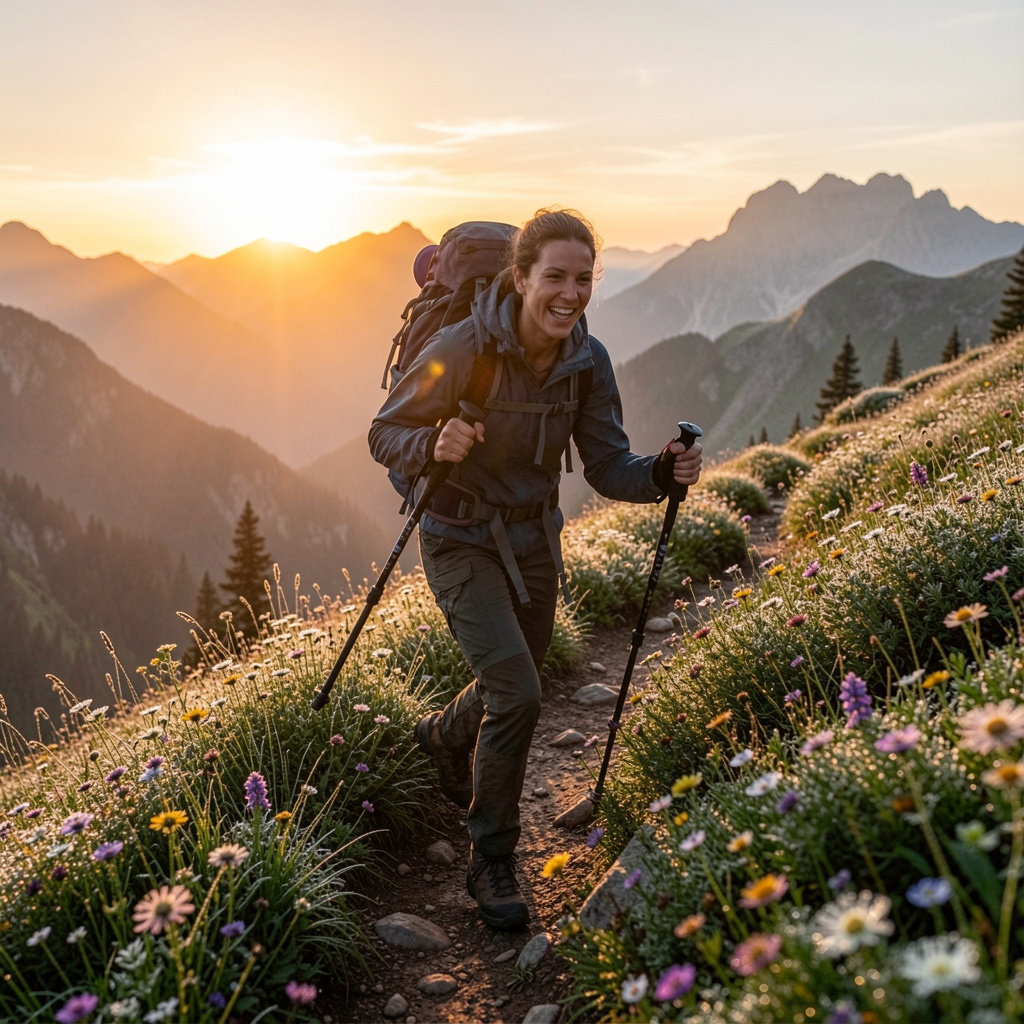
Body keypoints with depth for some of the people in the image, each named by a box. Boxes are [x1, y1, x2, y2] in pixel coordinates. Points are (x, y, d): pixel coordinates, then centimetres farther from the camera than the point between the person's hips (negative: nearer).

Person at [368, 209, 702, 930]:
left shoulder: (588, 362, -9)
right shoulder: (463, 349, -23)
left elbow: (607, 467, -5)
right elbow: (385, 435, -15)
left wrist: (662, 473, -25)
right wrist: (434, 446, -36)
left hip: (533, 539, 6)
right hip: (462, 541, -5)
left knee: (514, 688, 20)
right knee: (517, 694, -17)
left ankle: (446, 736, 56)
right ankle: (491, 862, 6)